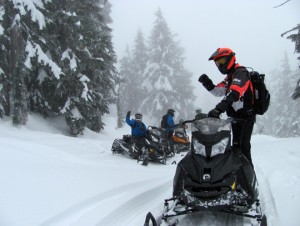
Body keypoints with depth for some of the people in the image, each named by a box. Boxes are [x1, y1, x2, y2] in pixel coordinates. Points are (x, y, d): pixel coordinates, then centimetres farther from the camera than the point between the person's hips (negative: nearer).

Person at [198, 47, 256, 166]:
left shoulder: (241, 73, -15)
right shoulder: (230, 76, 18)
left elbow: (234, 94, -32)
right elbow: (217, 91, 21)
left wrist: (219, 108, -45)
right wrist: (207, 83, 0)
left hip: (245, 117, -10)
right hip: (236, 117, 10)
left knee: (243, 148, -15)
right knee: (236, 147, 16)